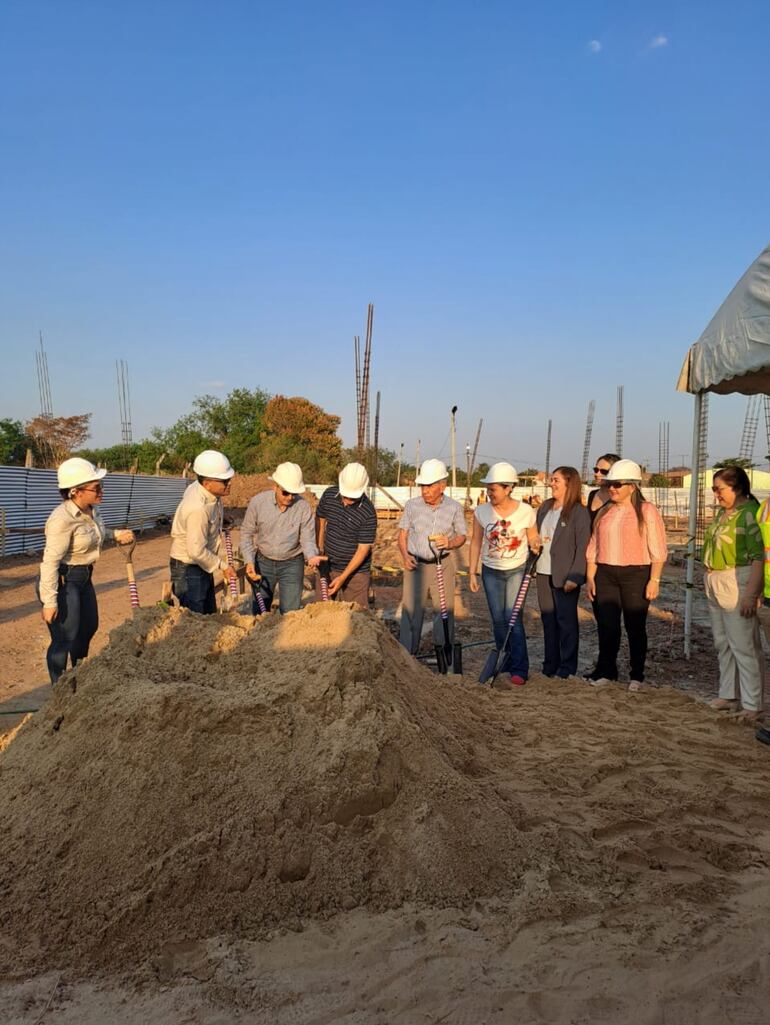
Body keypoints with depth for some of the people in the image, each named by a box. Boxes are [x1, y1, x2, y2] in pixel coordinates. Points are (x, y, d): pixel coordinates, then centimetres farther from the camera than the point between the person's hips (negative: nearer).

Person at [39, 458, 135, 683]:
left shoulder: (92, 509, -1)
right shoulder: (62, 519, -26)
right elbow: (50, 561, -26)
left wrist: (116, 535, 6)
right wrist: (50, 601, -25)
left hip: (84, 577, 10)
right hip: (62, 581, -10)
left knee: (89, 627, 24)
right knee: (66, 638, -3)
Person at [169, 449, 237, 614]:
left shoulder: (202, 489, -6)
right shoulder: (198, 508, -33)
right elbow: (196, 551, -30)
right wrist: (223, 565, -16)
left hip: (202, 565, 9)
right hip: (188, 568, -9)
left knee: (209, 615, 18)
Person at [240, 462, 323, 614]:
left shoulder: (304, 507, -16)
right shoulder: (257, 502, -14)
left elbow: (307, 538, -13)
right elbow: (246, 533, -3)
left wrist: (312, 556, -34)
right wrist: (249, 561, -12)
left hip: (292, 564, -1)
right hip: (263, 561, 1)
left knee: (290, 612, 4)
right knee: (258, 611, 16)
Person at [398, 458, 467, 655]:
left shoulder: (454, 508, -3)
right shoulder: (411, 505, -2)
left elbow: (461, 536, 4)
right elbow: (403, 533, 6)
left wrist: (450, 544, -18)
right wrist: (405, 555, -10)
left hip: (443, 565, 0)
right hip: (415, 564, 0)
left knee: (444, 611, 6)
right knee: (411, 610, 2)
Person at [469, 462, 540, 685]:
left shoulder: (526, 511, -11)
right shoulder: (481, 512, -6)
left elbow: (533, 539, 3)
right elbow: (476, 542, 1)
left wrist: (536, 545, -18)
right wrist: (472, 572, 1)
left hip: (517, 570, -3)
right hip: (491, 572, 3)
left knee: (513, 617, -11)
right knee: (498, 618, 9)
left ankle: (519, 669, -5)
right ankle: (505, 662, 25)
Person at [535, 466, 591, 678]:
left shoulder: (579, 512, -9)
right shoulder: (545, 507, 12)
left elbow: (582, 547, -13)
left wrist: (574, 577, -18)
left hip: (564, 575, -7)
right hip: (543, 573, 7)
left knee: (566, 620, 2)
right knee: (548, 619, 12)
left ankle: (568, 666, 13)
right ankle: (551, 663, 23)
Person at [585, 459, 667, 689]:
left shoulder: (646, 511, -2)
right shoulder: (604, 512, 13)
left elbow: (657, 549, -6)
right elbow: (593, 547, 13)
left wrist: (654, 580, -12)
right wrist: (590, 577, 7)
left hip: (635, 575, -4)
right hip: (605, 574, 4)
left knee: (635, 627, 5)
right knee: (606, 625, 4)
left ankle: (637, 676, 16)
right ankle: (606, 671, 15)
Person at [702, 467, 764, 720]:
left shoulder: (750, 513, -15)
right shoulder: (722, 513, 11)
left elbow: (759, 556, -19)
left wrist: (751, 594, -23)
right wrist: (709, 581, 15)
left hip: (737, 584, -9)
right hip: (716, 586, 9)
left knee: (743, 646, -3)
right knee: (723, 643, 16)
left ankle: (752, 704, 6)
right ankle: (727, 694, 28)